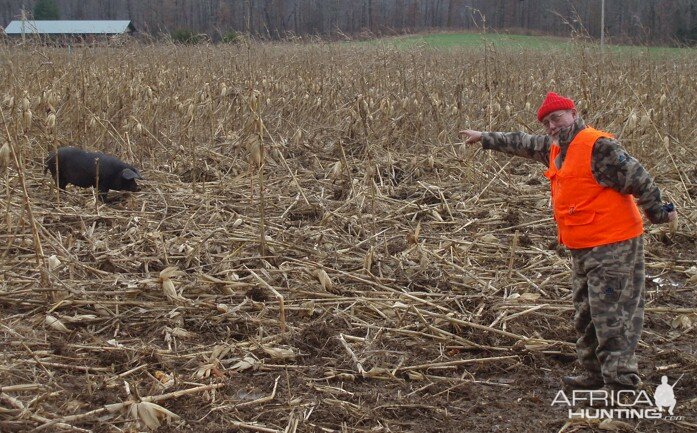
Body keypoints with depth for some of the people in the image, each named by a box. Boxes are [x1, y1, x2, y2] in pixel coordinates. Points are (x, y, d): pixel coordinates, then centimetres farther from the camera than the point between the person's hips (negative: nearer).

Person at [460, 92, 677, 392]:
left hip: (613, 246, -10)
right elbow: (523, 144, 31)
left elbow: (638, 179, -17)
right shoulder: (555, 148, 15)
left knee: (611, 315, -11)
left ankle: (622, 381, -9)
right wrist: (485, 138, 39)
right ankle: (594, 375, 25)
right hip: (583, 249, 10)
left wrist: (658, 213, -15)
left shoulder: (598, 146, -15)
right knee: (586, 315, 16)